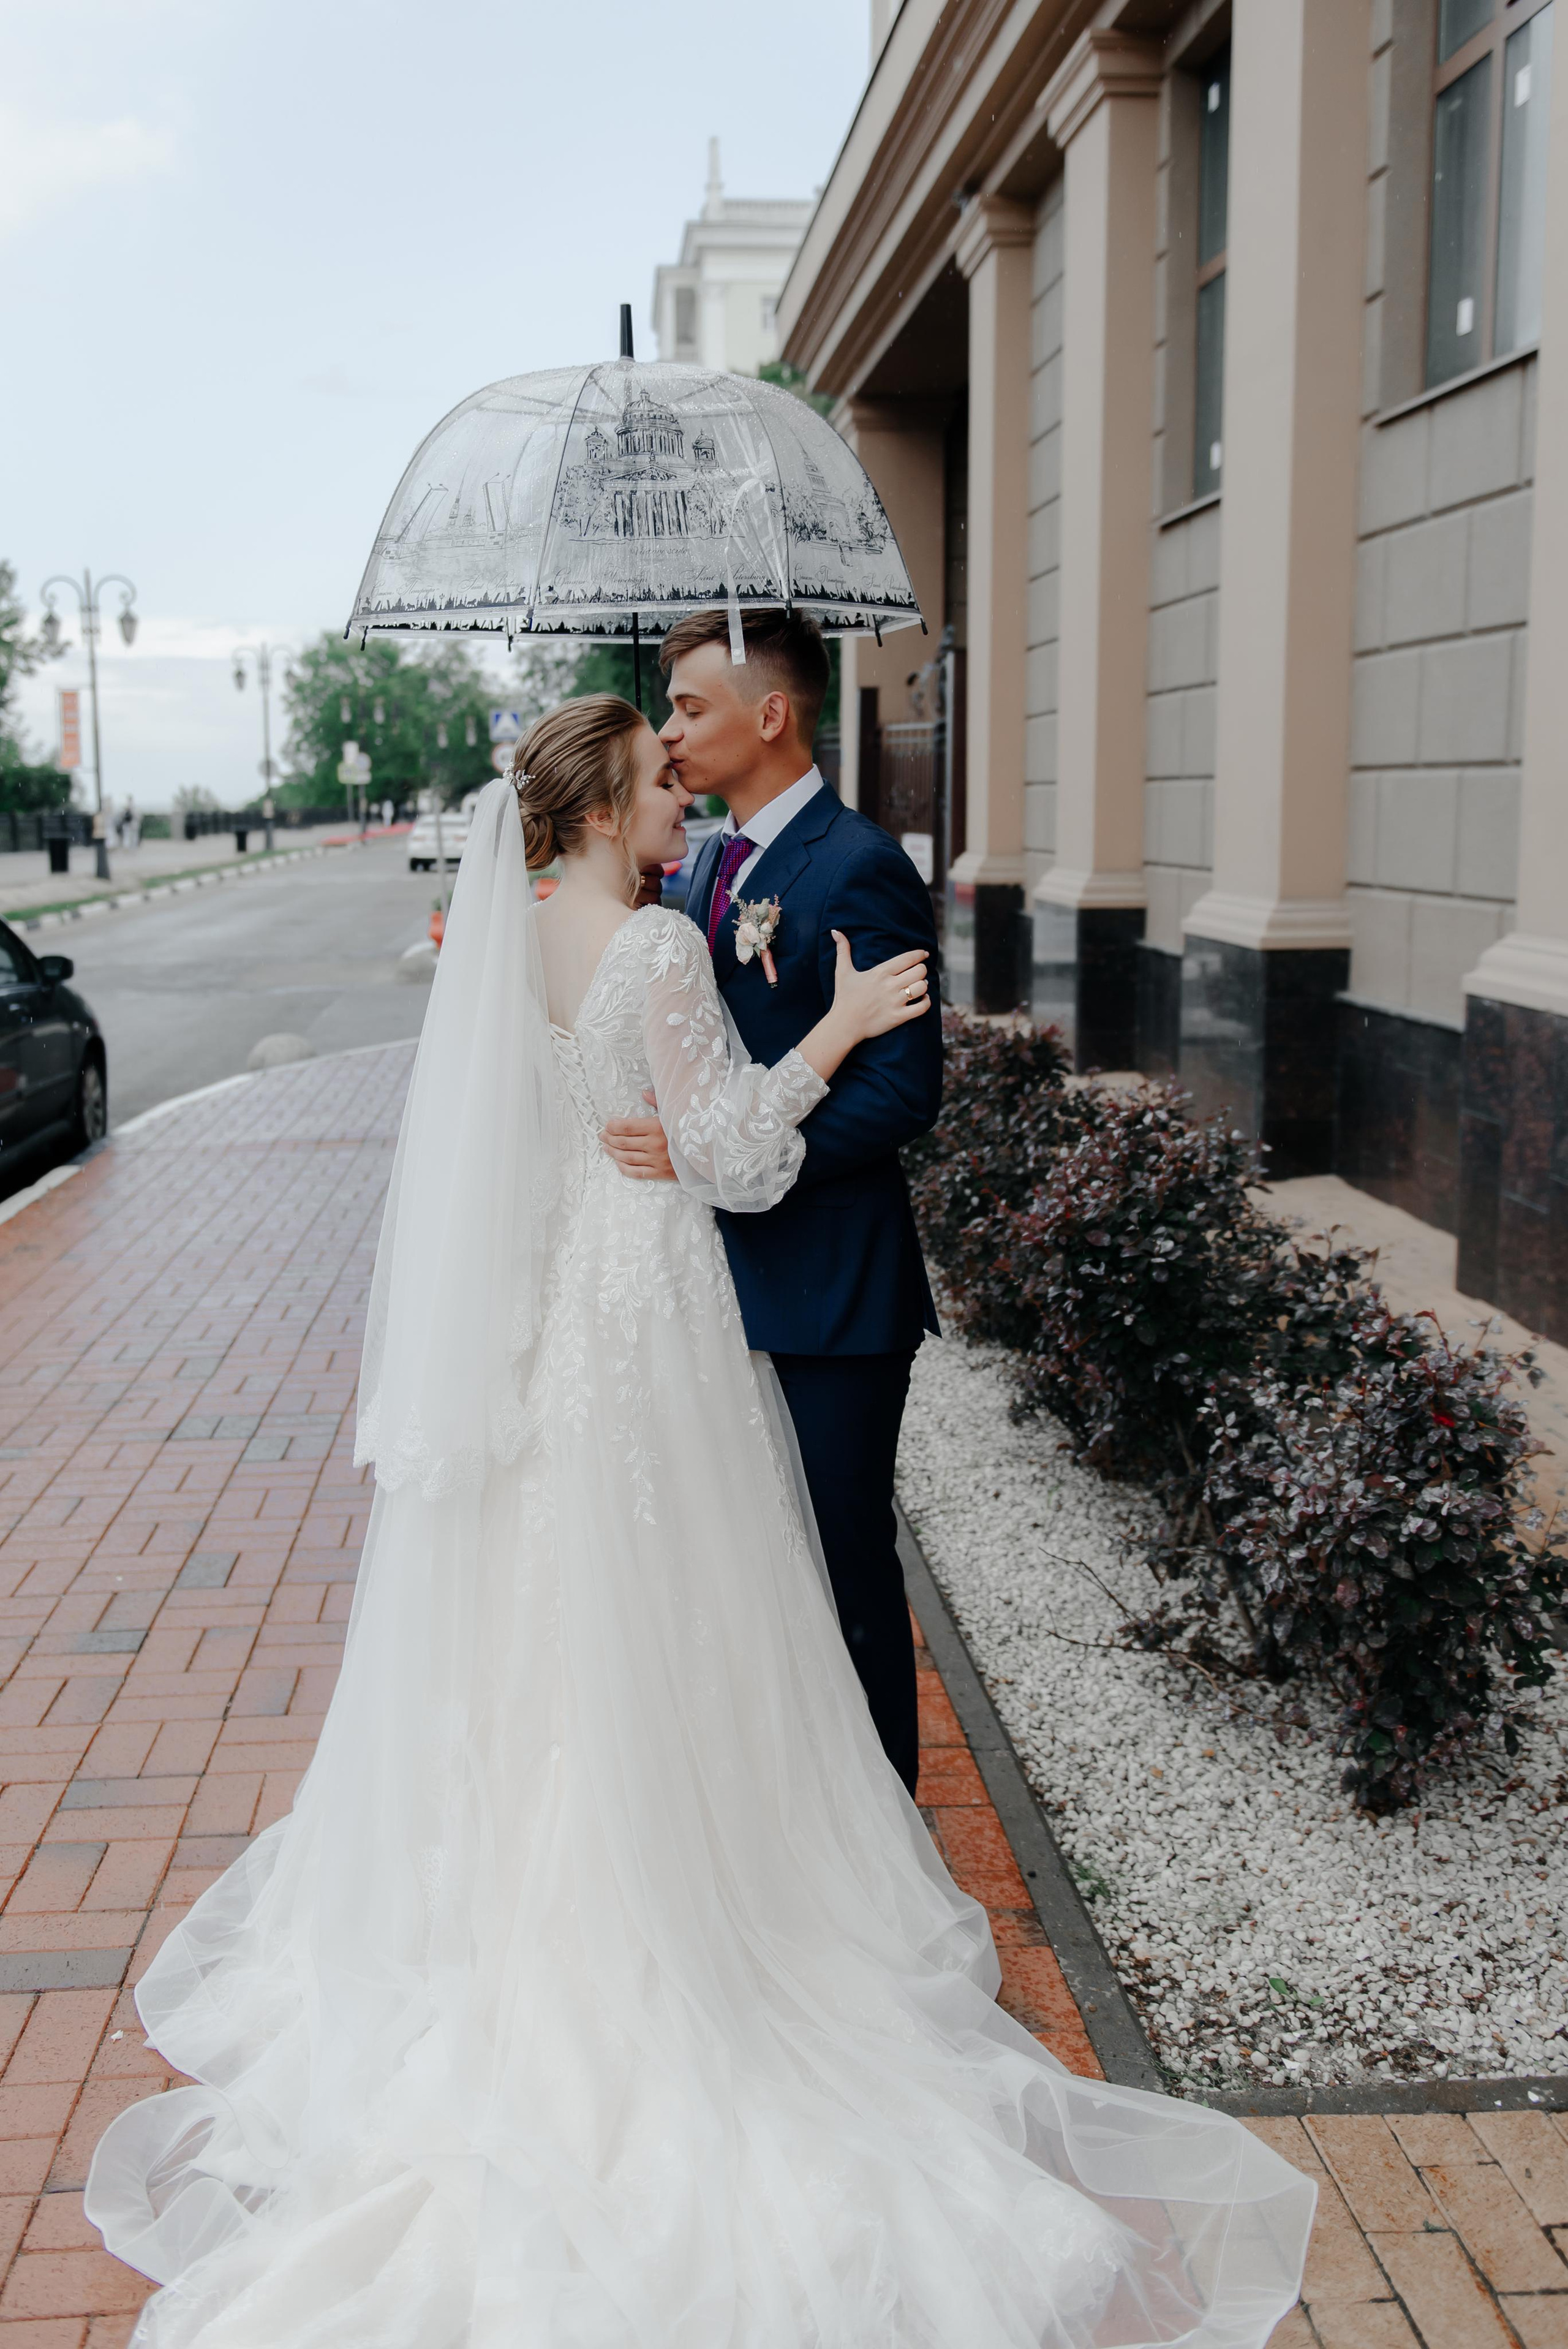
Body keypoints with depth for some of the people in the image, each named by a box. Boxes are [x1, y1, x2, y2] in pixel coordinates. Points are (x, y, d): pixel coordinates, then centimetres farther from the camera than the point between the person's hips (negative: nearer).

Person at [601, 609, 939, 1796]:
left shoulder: (860, 867, -15)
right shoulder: (711, 864, 12)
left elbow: (905, 1087, -21)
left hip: (828, 1290, -8)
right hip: (729, 1273, 8)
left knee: (844, 1563, 4)